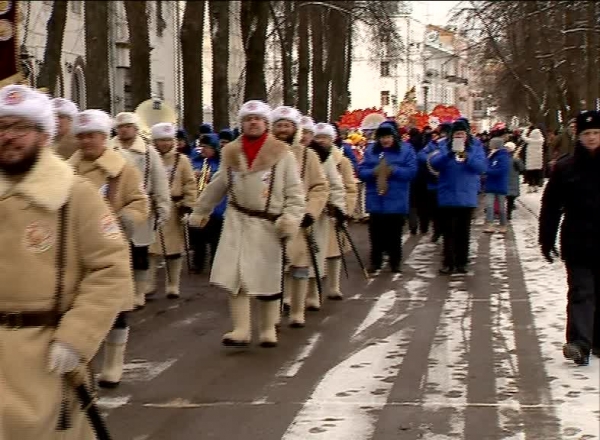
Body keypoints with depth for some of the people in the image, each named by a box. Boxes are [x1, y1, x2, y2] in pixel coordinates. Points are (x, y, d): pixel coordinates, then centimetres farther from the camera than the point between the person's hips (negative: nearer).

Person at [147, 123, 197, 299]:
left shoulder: (181, 160, 2)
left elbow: (190, 185, 0)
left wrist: (187, 206, -7)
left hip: (174, 210, 0)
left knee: (174, 249, 7)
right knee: (150, 249, -3)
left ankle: (172, 286, 17)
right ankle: (148, 285, 5)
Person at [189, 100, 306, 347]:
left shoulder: (282, 154, -3)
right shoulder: (231, 153, 8)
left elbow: (295, 192, -3)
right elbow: (217, 187, 19)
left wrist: (291, 219, -15)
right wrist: (200, 211, 24)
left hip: (269, 224, -2)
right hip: (237, 222, 3)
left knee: (269, 279, 5)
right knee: (234, 277, -5)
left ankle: (268, 329, 21)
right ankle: (241, 330, 1)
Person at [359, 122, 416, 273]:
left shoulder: (406, 150, 0)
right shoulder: (370, 151, 7)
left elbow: (412, 171, -9)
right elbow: (361, 171, 1)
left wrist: (393, 170, -19)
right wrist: (374, 172, -19)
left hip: (396, 201, -2)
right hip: (376, 200, 2)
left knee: (394, 234, 4)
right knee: (376, 233, 5)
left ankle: (395, 263, 14)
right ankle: (375, 262, 15)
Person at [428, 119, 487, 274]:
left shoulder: (476, 146, 2)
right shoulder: (443, 146, 2)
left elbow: (482, 167, -9)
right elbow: (433, 163, -12)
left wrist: (468, 158, -25)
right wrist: (449, 154, -26)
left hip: (467, 196, 0)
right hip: (447, 196, 0)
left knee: (464, 231, 8)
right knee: (448, 231, 3)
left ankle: (461, 262, 15)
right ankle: (448, 262, 7)